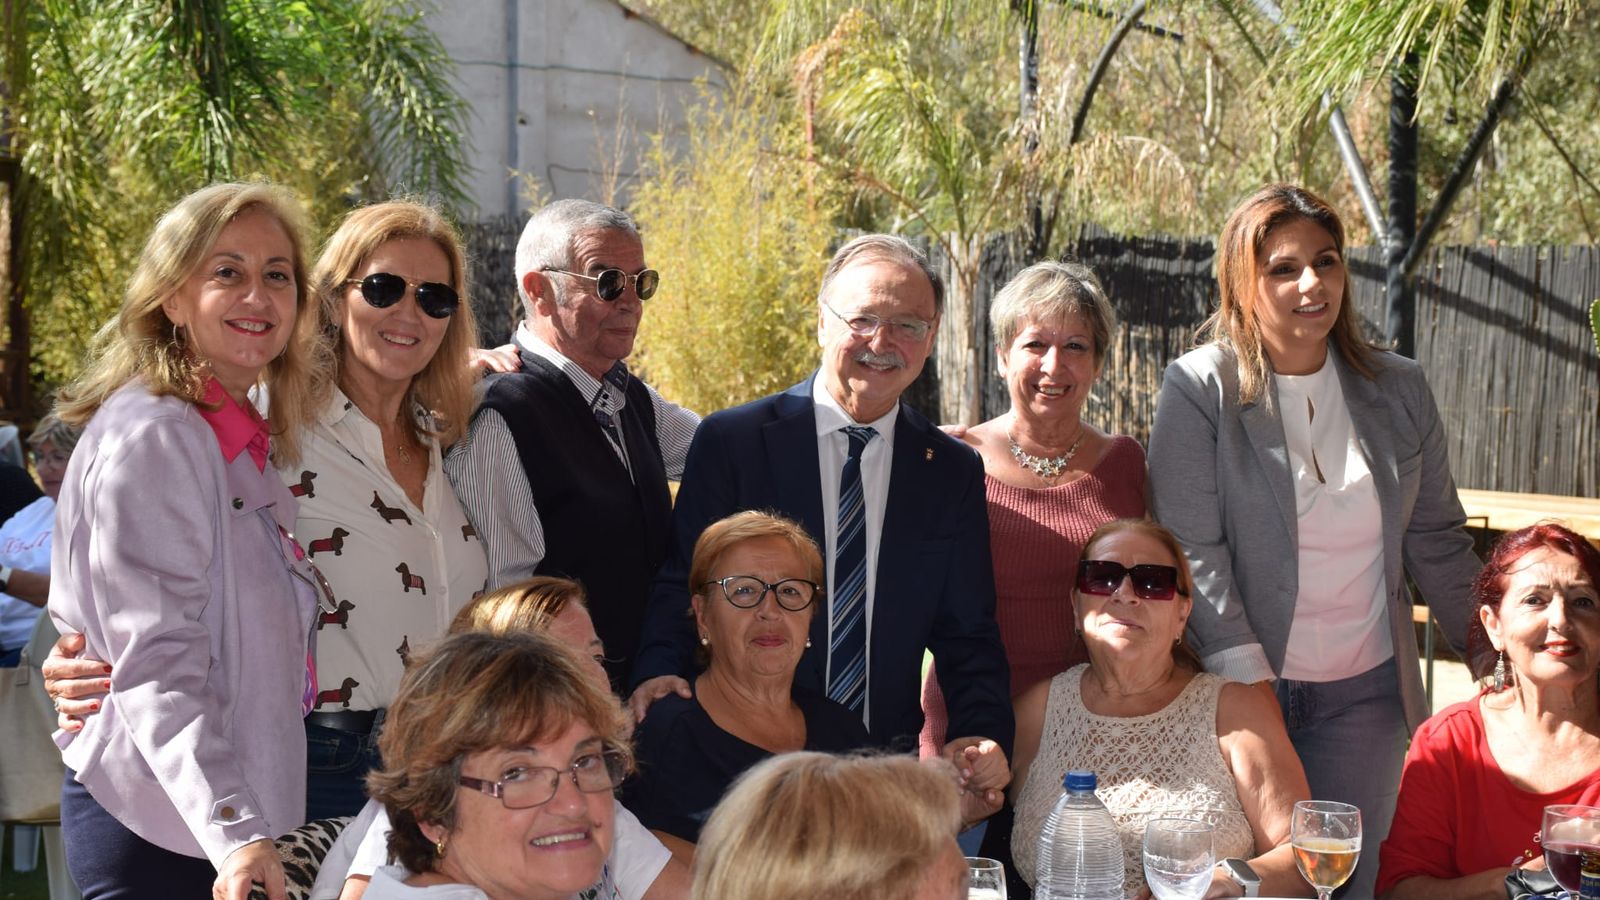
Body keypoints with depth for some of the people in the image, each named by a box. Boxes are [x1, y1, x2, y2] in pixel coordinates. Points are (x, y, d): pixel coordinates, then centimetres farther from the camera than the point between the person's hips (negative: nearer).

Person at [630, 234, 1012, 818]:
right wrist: (659, 670, -21)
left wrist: (982, 737, -9)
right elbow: (679, 585, -1)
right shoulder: (731, 442, -2)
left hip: (889, 767, 2)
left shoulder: (954, 472, 7)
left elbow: (967, 637, 8)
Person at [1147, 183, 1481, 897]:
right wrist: (1245, 674, -17)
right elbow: (1191, 548, -12)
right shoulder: (1199, 388, -7)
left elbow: (1436, 538, 15)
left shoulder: (1399, 390, 6)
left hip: (1365, 689, 3)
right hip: (1242, 683, -3)